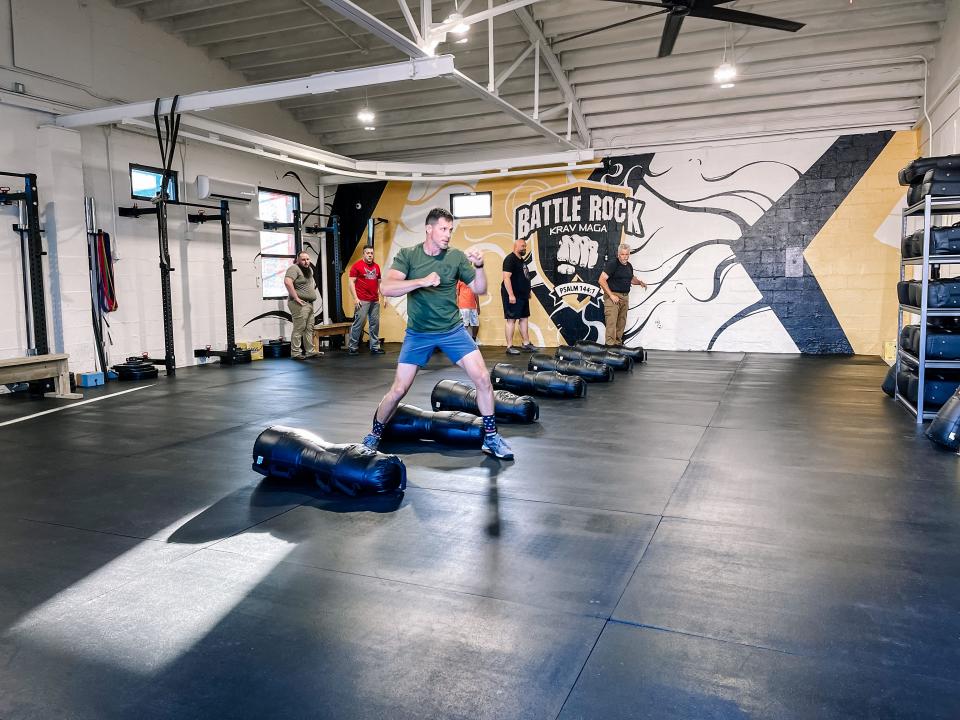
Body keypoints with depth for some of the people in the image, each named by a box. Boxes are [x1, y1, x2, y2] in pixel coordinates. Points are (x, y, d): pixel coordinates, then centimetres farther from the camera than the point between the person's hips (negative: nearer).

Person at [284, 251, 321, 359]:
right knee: (299, 329, -8)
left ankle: (310, 351, 16)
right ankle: (296, 353, -5)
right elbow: (287, 282, -27)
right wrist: (296, 297, -25)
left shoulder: (309, 269, 16)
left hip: (309, 304, 9)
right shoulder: (294, 268, -12)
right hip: (300, 305, -9)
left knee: (309, 329, 11)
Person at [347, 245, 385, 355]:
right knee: (358, 323, -6)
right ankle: (352, 347, 3)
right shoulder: (357, 265, -1)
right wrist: (355, 298, -12)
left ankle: (375, 347, 14)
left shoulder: (376, 266, 14)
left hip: (375, 301, 6)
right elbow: (351, 282, -4)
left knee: (375, 323, 7)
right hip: (362, 301, -6)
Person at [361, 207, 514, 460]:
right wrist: (422, 281, -33)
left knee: (483, 379, -8)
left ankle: (491, 437, 9)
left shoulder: (456, 256, -4)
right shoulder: (407, 255, -8)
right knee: (398, 389, 0)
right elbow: (386, 288, -22)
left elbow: (479, 290, 0)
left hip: (453, 329, 2)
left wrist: (479, 266, -18)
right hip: (418, 333, -1)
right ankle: (374, 435, 24)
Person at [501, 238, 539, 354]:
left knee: (524, 318, 12)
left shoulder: (521, 260, 17)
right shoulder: (510, 259, -12)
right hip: (513, 296, -10)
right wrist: (511, 295, -25)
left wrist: (527, 291, 21)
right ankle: (509, 347, -3)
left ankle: (526, 344, 20)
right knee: (511, 319, -6)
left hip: (522, 295, 10)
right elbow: (506, 277, -20)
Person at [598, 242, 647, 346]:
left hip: (625, 297, 8)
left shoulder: (629, 266, 14)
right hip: (613, 296, -8)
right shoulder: (612, 264, -10)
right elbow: (602, 280, -15)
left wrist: (640, 282, 9)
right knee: (611, 322, -13)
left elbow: (631, 279, 32)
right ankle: (610, 345, -16)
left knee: (621, 323, 11)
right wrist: (611, 295, -18)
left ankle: (618, 344, 21)